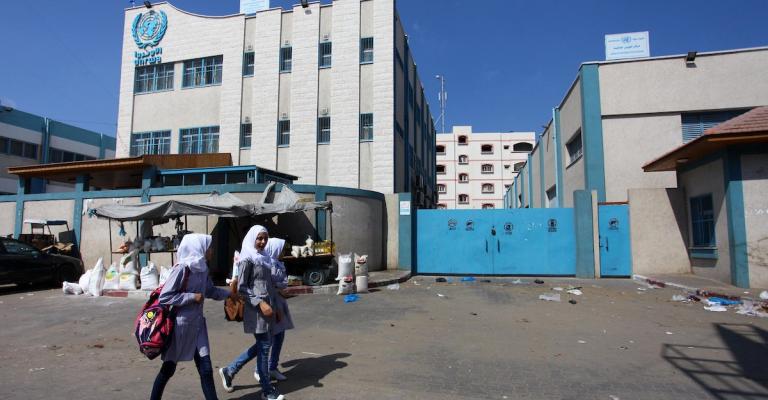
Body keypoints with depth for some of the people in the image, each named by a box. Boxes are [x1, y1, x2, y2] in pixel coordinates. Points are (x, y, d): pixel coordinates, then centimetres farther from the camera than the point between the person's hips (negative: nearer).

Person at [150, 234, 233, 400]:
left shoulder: (202, 269, 2)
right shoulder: (181, 269, -20)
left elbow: (211, 291, 17)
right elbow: (164, 297, -21)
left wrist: (230, 293, 11)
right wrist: (192, 297, -20)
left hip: (197, 324, 6)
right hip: (180, 325, -6)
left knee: (206, 368, 5)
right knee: (169, 368, 13)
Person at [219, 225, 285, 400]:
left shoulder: (264, 257, 13)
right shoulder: (247, 259, -11)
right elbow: (241, 287, -14)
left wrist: (274, 305, 17)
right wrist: (260, 303, -20)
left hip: (268, 305, 8)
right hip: (256, 308, -8)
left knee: (262, 344, 16)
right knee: (264, 346, 1)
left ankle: (229, 370, 30)